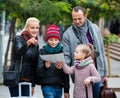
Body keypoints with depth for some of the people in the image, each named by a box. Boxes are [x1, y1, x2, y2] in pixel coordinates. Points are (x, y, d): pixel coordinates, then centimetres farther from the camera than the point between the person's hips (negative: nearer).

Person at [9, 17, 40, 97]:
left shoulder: (36, 45, 15)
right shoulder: (18, 39, -4)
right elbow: (18, 53, -25)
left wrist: (33, 84, 17)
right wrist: (27, 44, -45)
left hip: (27, 81, 6)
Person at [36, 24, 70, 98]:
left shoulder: (62, 52, 5)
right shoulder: (42, 52, -2)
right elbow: (39, 71, -9)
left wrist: (66, 90, 9)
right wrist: (45, 66, -31)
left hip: (59, 87, 3)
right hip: (47, 86, -3)